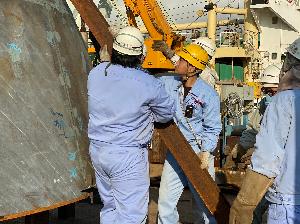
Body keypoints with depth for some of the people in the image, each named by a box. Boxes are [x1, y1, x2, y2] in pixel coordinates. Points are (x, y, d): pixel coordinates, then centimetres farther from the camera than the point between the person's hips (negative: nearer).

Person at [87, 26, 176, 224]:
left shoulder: (95, 73, -2)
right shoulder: (149, 84, -16)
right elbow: (168, 113, -1)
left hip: (97, 150, 7)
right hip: (128, 155, -6)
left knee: (110, 207, 21)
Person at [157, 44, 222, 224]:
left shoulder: (208, 94, -12)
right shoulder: (169, 83, 1)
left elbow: (212, 128, -8)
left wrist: (206, 152, -18)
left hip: (198, 150, -5)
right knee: (166, 201, 10)